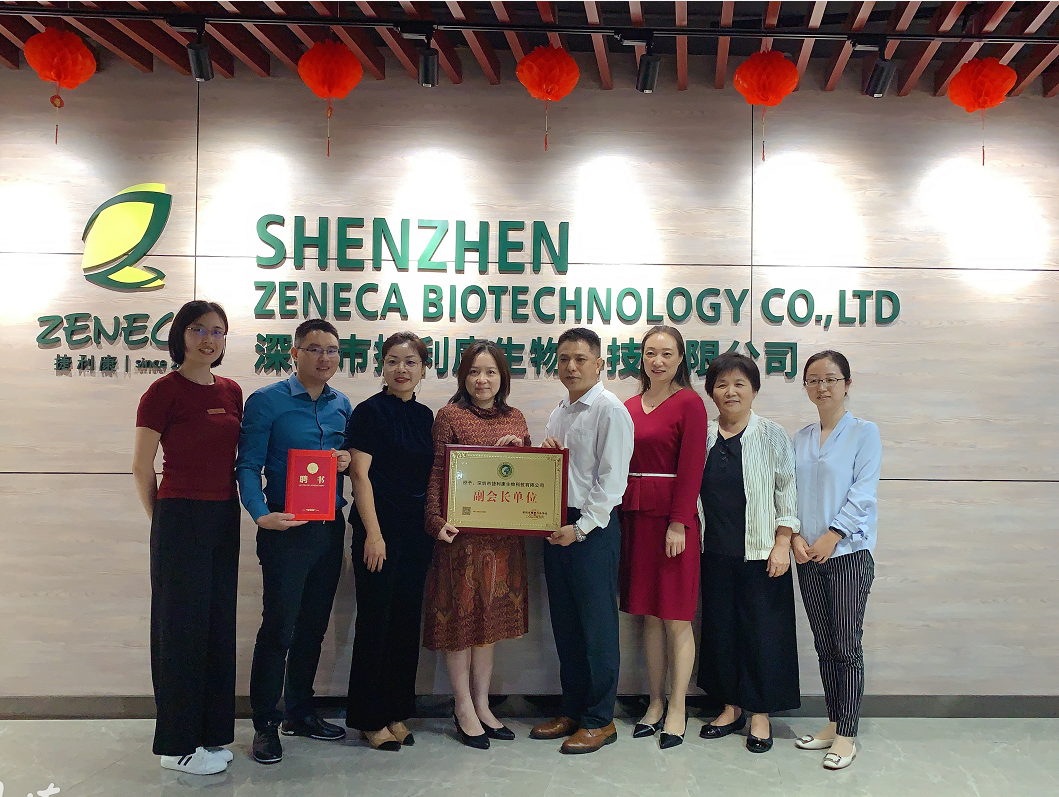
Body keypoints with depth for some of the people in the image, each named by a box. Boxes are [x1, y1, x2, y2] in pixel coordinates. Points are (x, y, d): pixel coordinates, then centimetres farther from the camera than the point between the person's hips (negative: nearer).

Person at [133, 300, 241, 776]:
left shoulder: (231, 393, 8)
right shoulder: (165, 391, -10)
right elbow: (141, 467, -6)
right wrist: (162, 520, 1)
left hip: (224, 519, 6)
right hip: (181, 519, -6)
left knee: (219, 625, 12)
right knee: (182, 628, 2)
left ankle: (212, 733, 25)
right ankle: (177, 745, 15)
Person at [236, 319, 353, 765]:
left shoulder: (342, 405, 11)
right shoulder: (266, 402, -5)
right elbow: (248, 466, -8)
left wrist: (348, 458, -4)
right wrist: (260, 514, -24)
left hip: (330, 527, 6)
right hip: (286, 528, -5)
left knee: (314, 625, 14)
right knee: (279, 627, -4)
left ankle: (300, 712, 28)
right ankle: (265, 724, 9)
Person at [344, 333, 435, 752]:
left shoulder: (424, 416, 12)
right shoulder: (369, 412, -6)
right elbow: (360, 474, -10)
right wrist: (373, 533, -15)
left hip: (416, 531, 6)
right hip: (379, 530, -6)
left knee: (407, 621, 10)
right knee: (375, 620, 0)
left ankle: (396, 712, 21)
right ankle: (369, 718, 12)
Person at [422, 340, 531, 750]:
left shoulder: (515, 419, 10)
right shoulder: (450, 416, -4)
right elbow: (436, 473, -9)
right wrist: (436, 520, -21)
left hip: (503, 534, 5)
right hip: (461, 532, -5)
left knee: (491, 616, 12)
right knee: (460, 614, 2)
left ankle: (482, 704, 23)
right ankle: (464, 709, 14)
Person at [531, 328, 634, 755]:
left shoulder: (609, 409, -9)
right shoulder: (559, 411, 16)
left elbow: (612, 478, -14)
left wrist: (581, 527, -17)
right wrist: (543, 451, 1)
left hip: (593, 527, -8)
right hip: (557, 525, 8)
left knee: (597, 624, -1)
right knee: (565, 623, 13)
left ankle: (600, 720, 8)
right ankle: (572, 709, 24)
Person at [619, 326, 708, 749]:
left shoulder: (689, 403, -5)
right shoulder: (631, 407, 12)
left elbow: (691, 467, -10)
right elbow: (619, 465, 13)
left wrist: (678, 523, -15)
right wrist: (623, 518, 5)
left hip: (673, 519, -6)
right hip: (635, 518, 6)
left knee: (676, 616, 1)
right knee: (648, 613, 11)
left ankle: (677, 710, 11)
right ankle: (656, 703, 22)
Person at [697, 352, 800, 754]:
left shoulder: (773, 435, -1)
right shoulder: (703, 438, 7)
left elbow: (788, 491, -3)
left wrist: (782, 544, -9)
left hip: (761, 553, -3)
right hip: (716, 551, 3)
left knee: (763, 630, 2)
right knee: (720, 627, 9)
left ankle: (761, 714, 14)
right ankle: (731, 707, 24)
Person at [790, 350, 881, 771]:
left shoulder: (864, 432, -2)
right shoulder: (799, 438, 11)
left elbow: (863, 492, -8)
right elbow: (788, 492, 9)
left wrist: (832, 536, -14)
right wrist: (795, 536, -5)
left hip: (849, 551, -4)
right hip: (808, 555, 4)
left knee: (847, 645, -3)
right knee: (824, 645, 10)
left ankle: (846, 735, 3)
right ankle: (833, 723, 21)